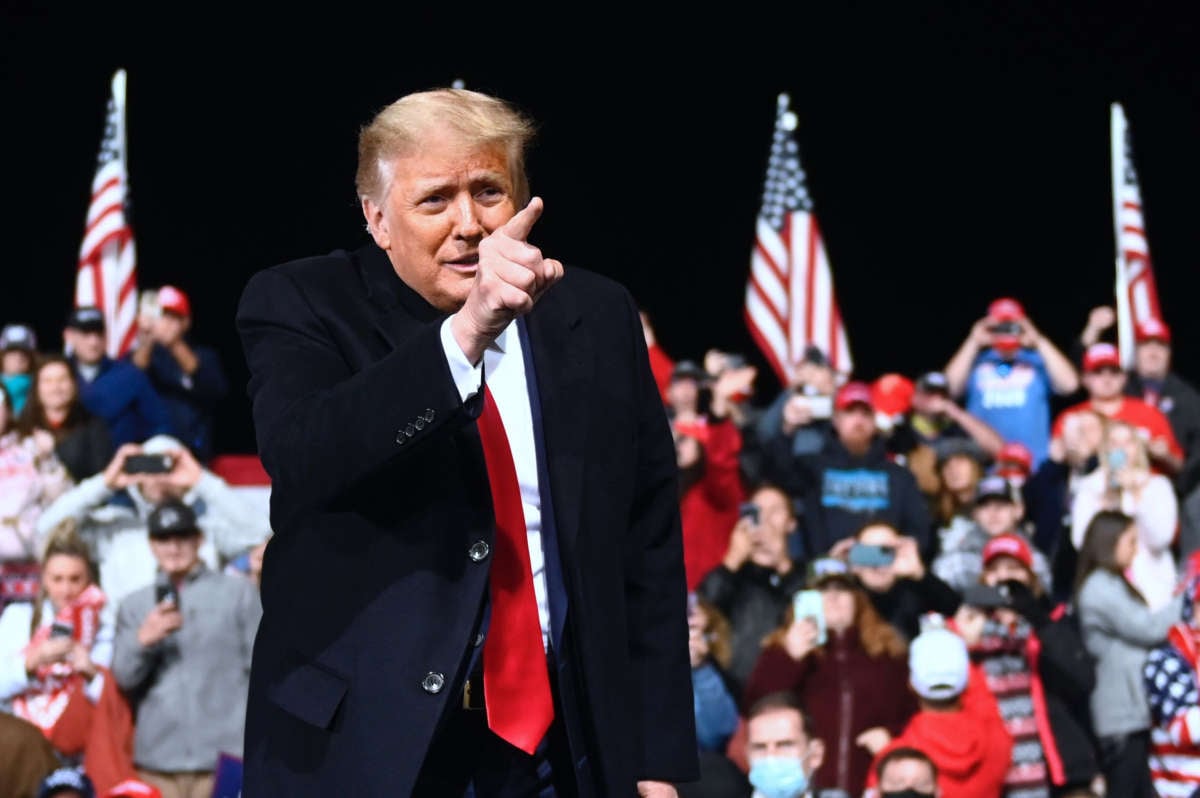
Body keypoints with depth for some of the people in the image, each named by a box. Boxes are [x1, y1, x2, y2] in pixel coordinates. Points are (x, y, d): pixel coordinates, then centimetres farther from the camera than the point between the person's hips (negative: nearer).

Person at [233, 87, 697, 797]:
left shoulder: (596, 317, 4)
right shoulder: (302, 307, -5)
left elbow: (650, 540, 7)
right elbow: (302, 458, -26)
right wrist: (465, 331, -37)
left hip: (567, 733, 3)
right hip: (364, 738, -3)